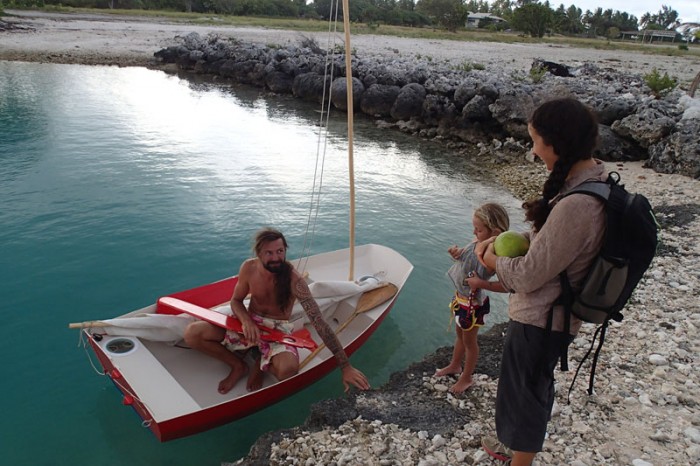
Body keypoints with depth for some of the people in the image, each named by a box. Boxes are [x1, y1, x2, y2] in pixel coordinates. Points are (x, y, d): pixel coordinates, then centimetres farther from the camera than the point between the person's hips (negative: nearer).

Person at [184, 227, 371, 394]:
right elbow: (236, 300, 4)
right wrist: (246, 321, -22)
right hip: (250, 322, 4)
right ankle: (238, 365, 4)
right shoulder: (248, 268, -13)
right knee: (192, 333, -17)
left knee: (288, 368, -38)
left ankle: (261, 363, 0)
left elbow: (319, 322, -28)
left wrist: (345, 367, -31)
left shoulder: (294, 279, -25)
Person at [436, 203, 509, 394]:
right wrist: (457, 252, -11)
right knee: (459, 334, 27)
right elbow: (466, 254, 11)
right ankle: (455, 366, 51)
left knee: (469, 340, 14)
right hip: (461, 297, 8)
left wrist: (481, 283, -36)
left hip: (473, 303, -8)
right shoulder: (477, 241, -8)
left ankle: (467, 378, 36)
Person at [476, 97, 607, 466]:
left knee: (524, 393, 14)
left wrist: (489, 257, -7)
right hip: (551, 313, 10)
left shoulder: (575, 206, -34)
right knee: (535, 387, 29)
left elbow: (527, 276, -25)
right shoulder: (595, 179, -2)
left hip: (540, 319, -10)